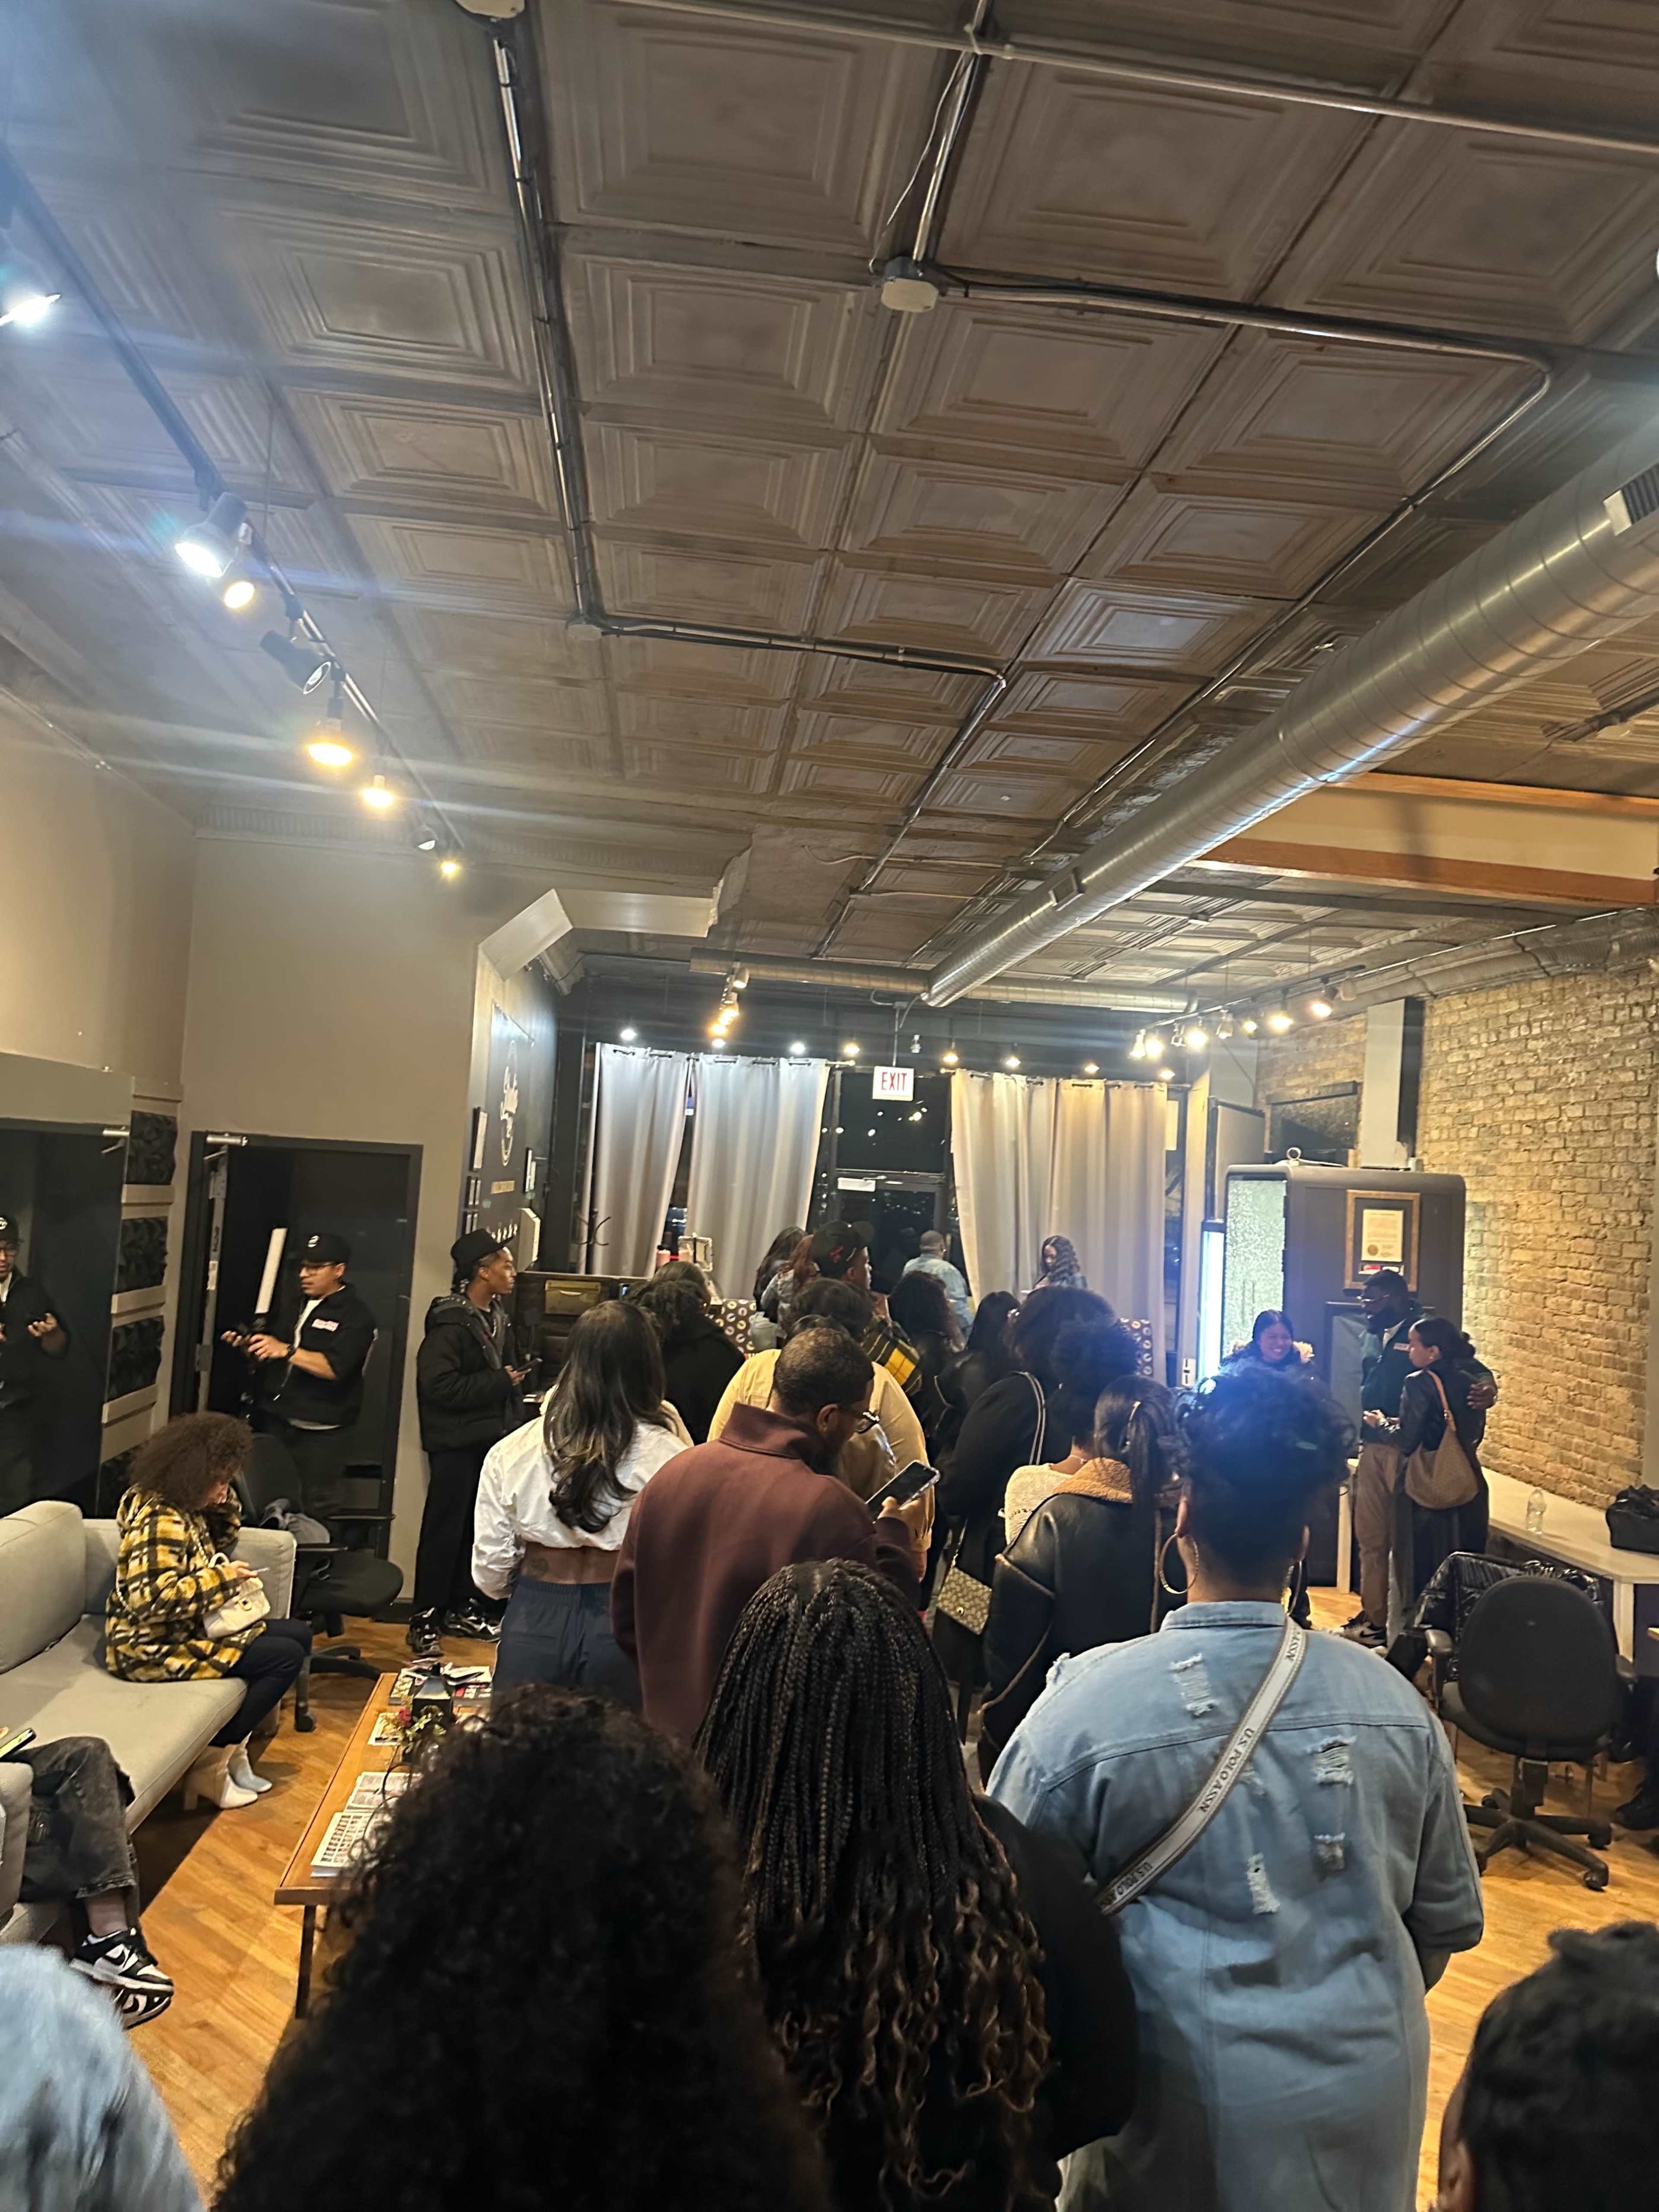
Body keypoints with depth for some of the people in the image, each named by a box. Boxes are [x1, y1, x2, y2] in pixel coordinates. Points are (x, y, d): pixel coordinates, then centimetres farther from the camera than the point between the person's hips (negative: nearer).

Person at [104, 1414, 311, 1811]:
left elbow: (224, 1539, 23)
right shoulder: (159, 1520, -25)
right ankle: (209, 1764, -6)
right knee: (286, 1656, -16)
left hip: (187, 1628, 11)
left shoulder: (183, 1505, 6)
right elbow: (152, 1599, -35)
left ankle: (232, 1748, 8)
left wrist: (222, 1496, 5)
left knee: (298, 1634, 8)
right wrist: (221, 1577, -24)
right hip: (155, 1646, -11)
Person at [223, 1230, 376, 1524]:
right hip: (275, 1421, 6)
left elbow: (334, 1368, -22)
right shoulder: (292, 1299, 13)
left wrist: (286, 1350, -28)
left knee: (316, 1510, -4)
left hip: (319, 1434, -6)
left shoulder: (355, 1316, -9)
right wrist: (246, 1344, 4)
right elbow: (269, 1354, 25)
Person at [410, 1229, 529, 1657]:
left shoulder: (499, 1317, 10)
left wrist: (514, 1424, 6)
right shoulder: (450, 1322, -15)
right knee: (444, 1531, -1)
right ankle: (425, 1620, 9)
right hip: (456, 1443, -7)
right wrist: (499, 1382, -17)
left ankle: (463, 1607, 25)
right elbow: (439, 1385, -24)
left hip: (493, 1440, 7)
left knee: (479, 1527, 12)